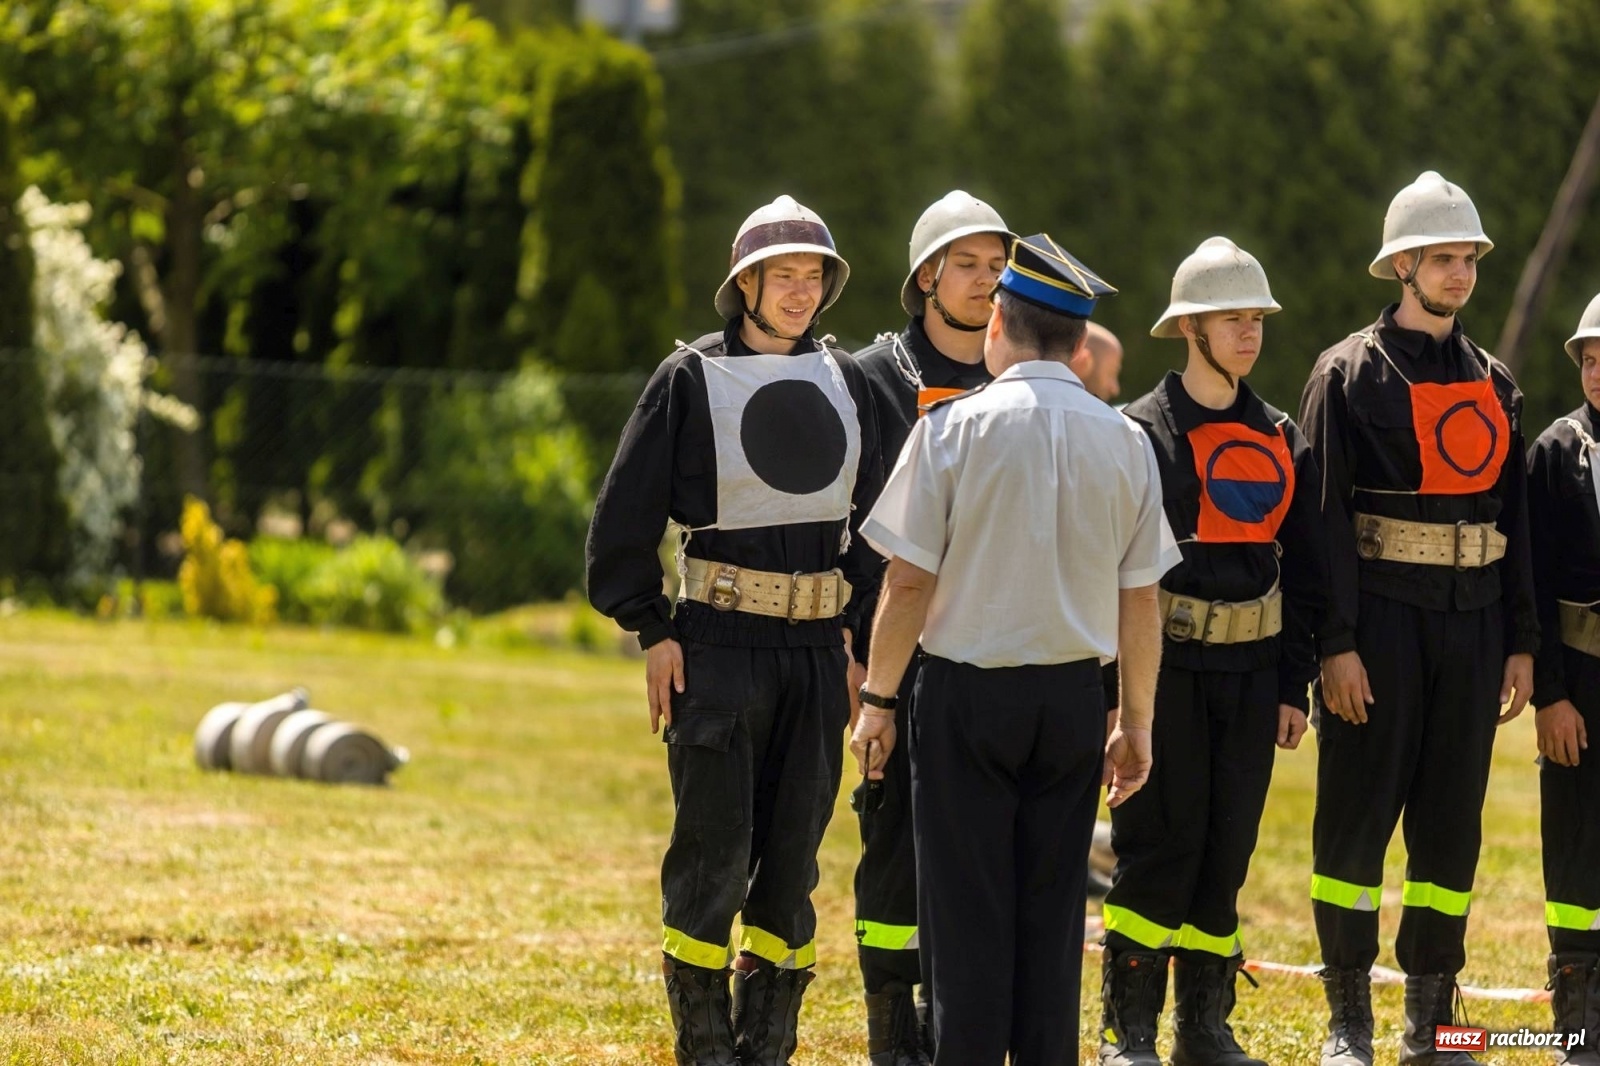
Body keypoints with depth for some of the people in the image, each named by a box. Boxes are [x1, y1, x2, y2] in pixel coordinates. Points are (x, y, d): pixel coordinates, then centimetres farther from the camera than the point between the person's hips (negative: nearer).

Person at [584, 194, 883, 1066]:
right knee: (713, 853, -5)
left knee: (792, 854, 7)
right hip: (718, 642, -4)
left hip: (817, 644, 4)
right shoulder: (692, 379, -3)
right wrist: (651, 631, -7)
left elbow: (878, 516, 16)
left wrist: (862, 631, 10)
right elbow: (627, 512, -3)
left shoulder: (844, 381, 10)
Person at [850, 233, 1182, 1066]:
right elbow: (1140, 598, 5)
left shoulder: (956, 426, -8)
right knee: (1052, 906, 9)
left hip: (966, 691, -3)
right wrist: (1136, 722, 14)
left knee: (966, 911, 1)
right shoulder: (1122, 440, 2)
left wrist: (878, 698, -1)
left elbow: (909, 580, -9)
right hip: (1072, 697, 3)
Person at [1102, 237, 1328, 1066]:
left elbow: (1306, 570, 13)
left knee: (1226, 851, 7)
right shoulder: (1143, 431, -5)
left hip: (1251, 670, 5)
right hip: (1167, 666, -5)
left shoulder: (1281, 439, 11)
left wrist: (1295, 685, 8)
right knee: (1160, 848, -6)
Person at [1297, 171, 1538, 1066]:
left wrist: (1522, 643, 8)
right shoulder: (1351, 373, -3)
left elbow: (1517, 517, 14)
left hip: (1472, 620, 5)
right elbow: (1325, 515, -8)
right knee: (1358, 816, -3)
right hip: (1383, 614, -5)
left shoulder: (1494, 383, 13)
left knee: (1453, 823, 7)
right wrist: (1336, 644, -14)